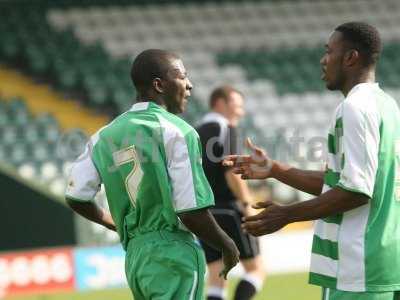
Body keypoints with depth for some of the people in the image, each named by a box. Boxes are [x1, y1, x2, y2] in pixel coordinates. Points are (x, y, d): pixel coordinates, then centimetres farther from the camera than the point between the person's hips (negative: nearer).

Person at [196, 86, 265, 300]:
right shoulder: (225, 130, -8)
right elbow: (231, 172, -19)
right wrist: (247, 203, -13)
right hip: (228, 210, -7)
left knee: (216, 279, 6)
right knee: (255, 269, 1)